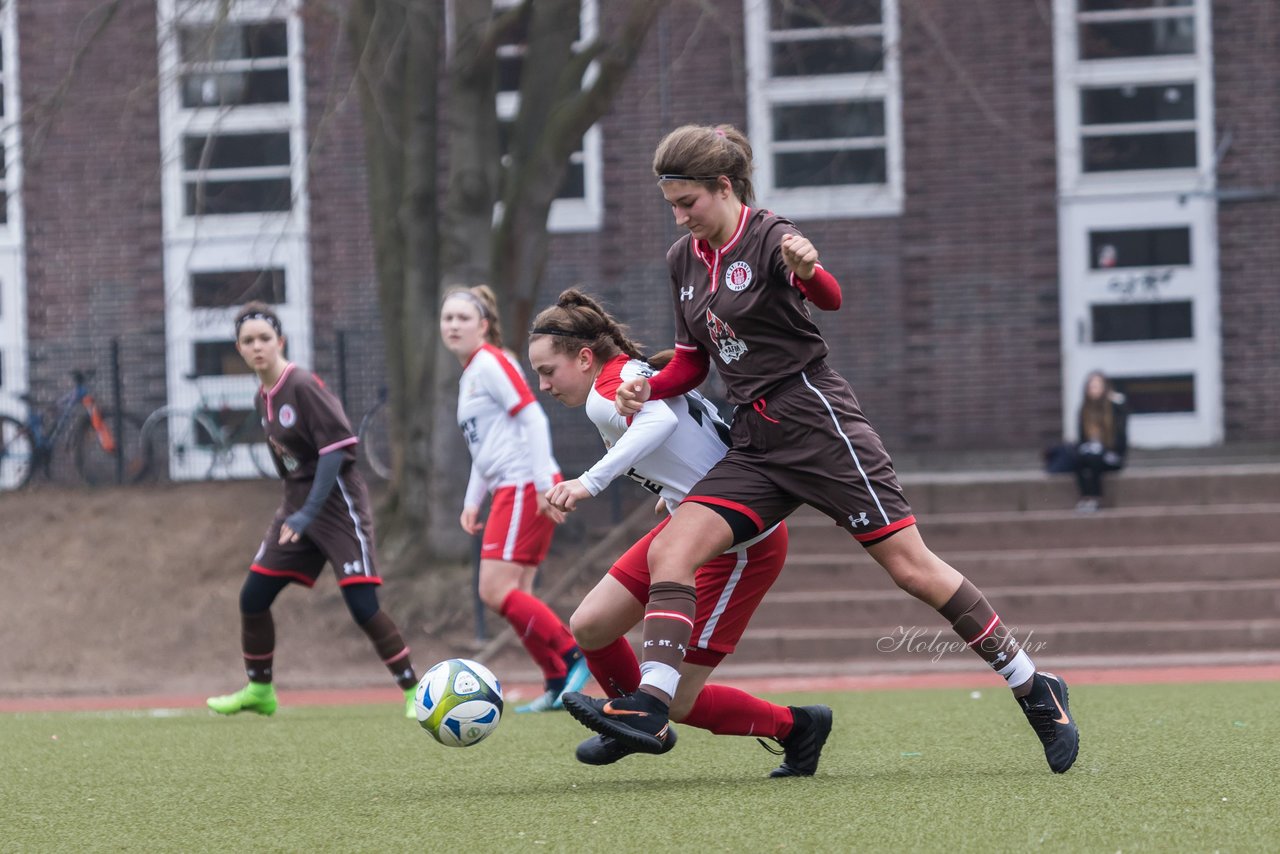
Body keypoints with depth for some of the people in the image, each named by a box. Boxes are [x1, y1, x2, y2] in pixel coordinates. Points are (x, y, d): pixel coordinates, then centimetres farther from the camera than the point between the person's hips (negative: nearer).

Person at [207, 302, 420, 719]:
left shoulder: (303, 386, -16)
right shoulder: (263, 398, 8)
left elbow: (336, 447, -21)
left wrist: (309, 512, -23)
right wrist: (296, 509, 15)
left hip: (337, 504, -8)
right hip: (297, 504, 8)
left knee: (363, 606, -16)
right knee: (253, 598, 5)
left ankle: (415, 692, -6)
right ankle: (259, 691, 22)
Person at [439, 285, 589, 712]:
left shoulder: (491, 363, -8)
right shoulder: (469, 375, 20)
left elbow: (532, 418, -16)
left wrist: (544, 484, -21)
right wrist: (472, 501, 20)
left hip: (525, 486, -10)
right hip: (509, 490, 10)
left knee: (496, 591, -13)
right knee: (512, 597, 6)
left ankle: (574, 657, -8)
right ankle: (557, 685, 7)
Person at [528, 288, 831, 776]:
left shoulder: (606, 392, -20)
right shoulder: (636, 374, 8)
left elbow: (659, 421, -42)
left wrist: (590, 482, -51)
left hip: (741, 545, -10)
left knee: (677, 701, -6)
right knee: (588, 628, 8)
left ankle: (797, 727, 13)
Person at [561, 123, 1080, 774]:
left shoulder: (769, 237, -11)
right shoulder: (684, 260, 12)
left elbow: (830, 298, -31)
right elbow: (693, 361, 20)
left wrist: (809, 272, -54)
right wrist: (648, 389, -1)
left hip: (817, 423, -7)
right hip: (756, 446, 7)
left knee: (912, 568, -6)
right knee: (668, 552, -12)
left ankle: (1035, 691, 5)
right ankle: (648, 707, -21)